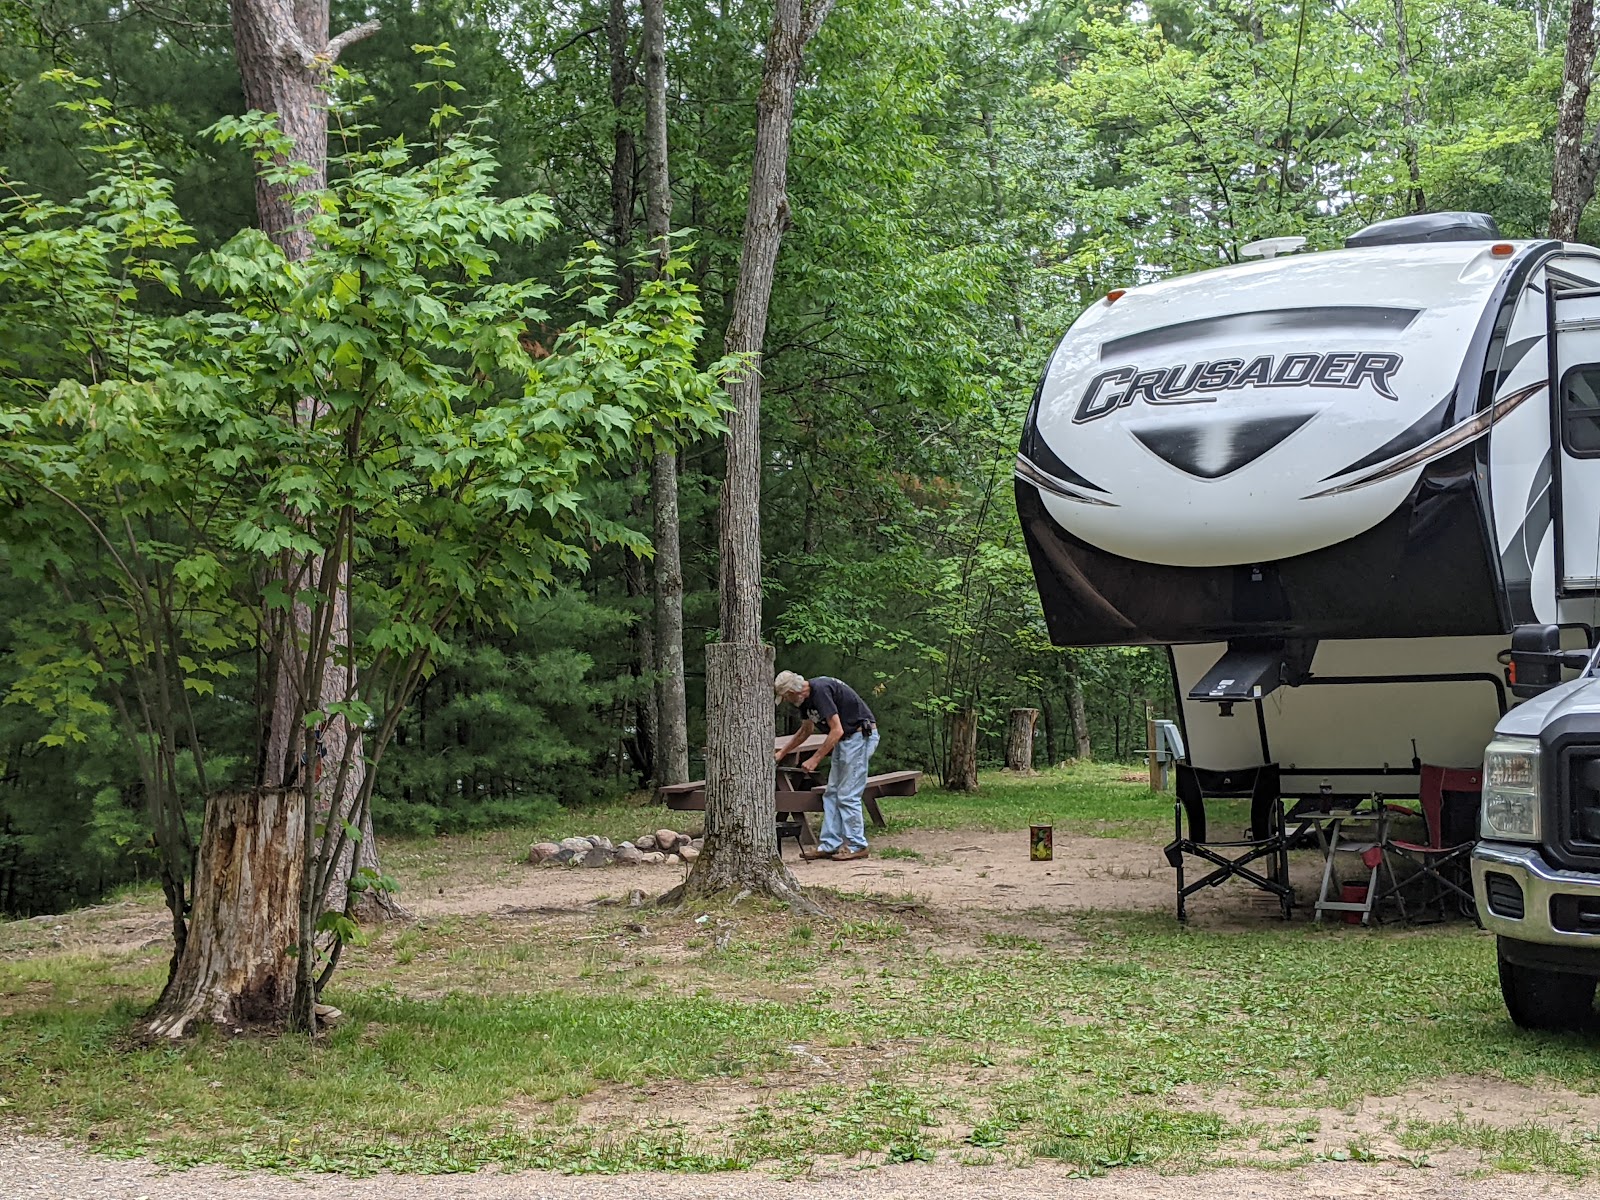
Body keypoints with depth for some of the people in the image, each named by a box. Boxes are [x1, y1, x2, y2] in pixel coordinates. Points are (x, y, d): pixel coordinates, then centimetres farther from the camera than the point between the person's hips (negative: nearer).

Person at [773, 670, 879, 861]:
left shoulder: (820, 691, -23)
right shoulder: (806, 697, 7)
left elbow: (836, 730, -25)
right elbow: (806, 730, 24)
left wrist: (815, 759, -20)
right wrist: (782, 753, 25)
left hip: (861, 736, -10)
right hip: (845, 739, 10)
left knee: (848, 795, -6)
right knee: (831, 794, 9)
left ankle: (857, 845, 2)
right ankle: (830, 845, 12)